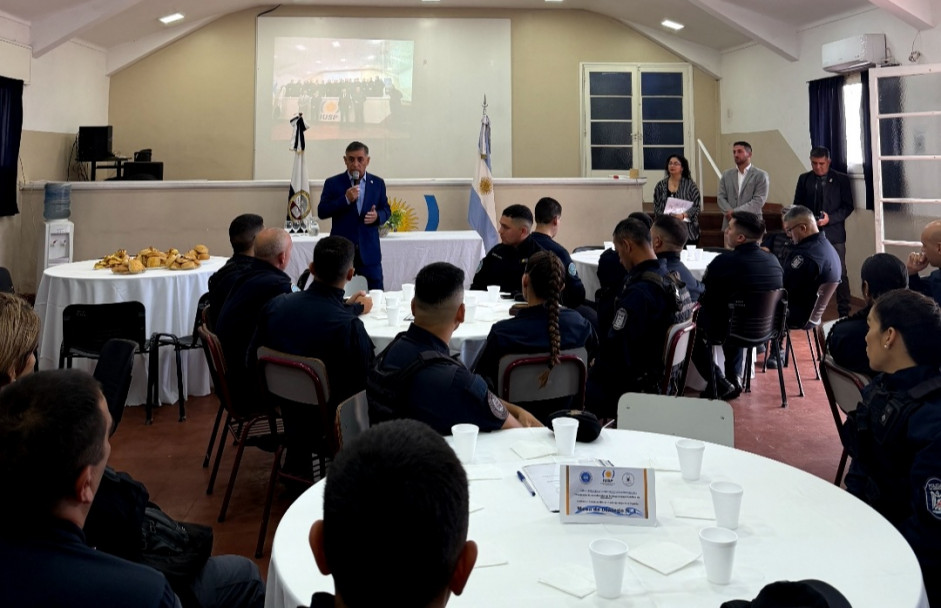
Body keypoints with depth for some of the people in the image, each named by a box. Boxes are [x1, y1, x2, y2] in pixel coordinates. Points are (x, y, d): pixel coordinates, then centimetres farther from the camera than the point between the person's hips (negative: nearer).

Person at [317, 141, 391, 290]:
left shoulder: (377, 183, 8)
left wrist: (377, 216, -10)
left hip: (369, 251, 2)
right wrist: (346, 199, -17)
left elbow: (386, 210, 14)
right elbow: (321, 212, -5)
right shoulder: (333, 183, 1)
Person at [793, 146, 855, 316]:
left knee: (840, 274, 0)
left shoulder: (841, 179, 1)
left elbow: (848, 206, 0)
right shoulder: (804, 179, 8)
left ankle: (844, 313, 9)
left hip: (834, 234, -2)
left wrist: (830, 218, -15)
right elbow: (797, 206, 10)